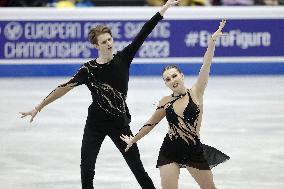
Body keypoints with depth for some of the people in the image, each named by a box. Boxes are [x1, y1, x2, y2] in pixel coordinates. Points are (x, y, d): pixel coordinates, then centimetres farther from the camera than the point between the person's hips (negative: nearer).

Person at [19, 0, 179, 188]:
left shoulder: (123, 58, -4)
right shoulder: (89, 69, -6)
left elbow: (143, 33, -6)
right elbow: (65, 87, -6)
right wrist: (39, 107, -9)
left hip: (120, 123, 0)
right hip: (95, 124, 0)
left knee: (137, 166, 3)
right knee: (87, 169, -1)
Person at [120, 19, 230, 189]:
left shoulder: (195, 93, -7)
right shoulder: (166, 102, 1)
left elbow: (206, 67, -18)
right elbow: (151, 124, 16)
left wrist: (212, 41, -28)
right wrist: (133, 140, 25)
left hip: (194, 151, -1)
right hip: (170, 151, 1)